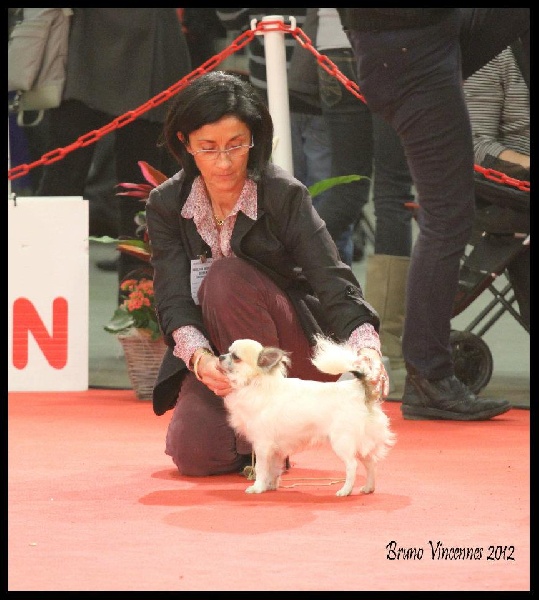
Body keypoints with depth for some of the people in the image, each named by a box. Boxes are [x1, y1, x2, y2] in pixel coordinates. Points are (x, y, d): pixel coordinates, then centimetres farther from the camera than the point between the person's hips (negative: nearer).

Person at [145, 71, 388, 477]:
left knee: (227, 277, -31)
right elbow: (174, 301, -15)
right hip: (217, 356, 3)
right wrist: (200, 357, -36)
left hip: (297, 355, -3)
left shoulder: (284, 195, -16)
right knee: (194, 452, -24)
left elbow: (333, 281, -24)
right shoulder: (166, 205, -7)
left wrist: (366, 349, -44)